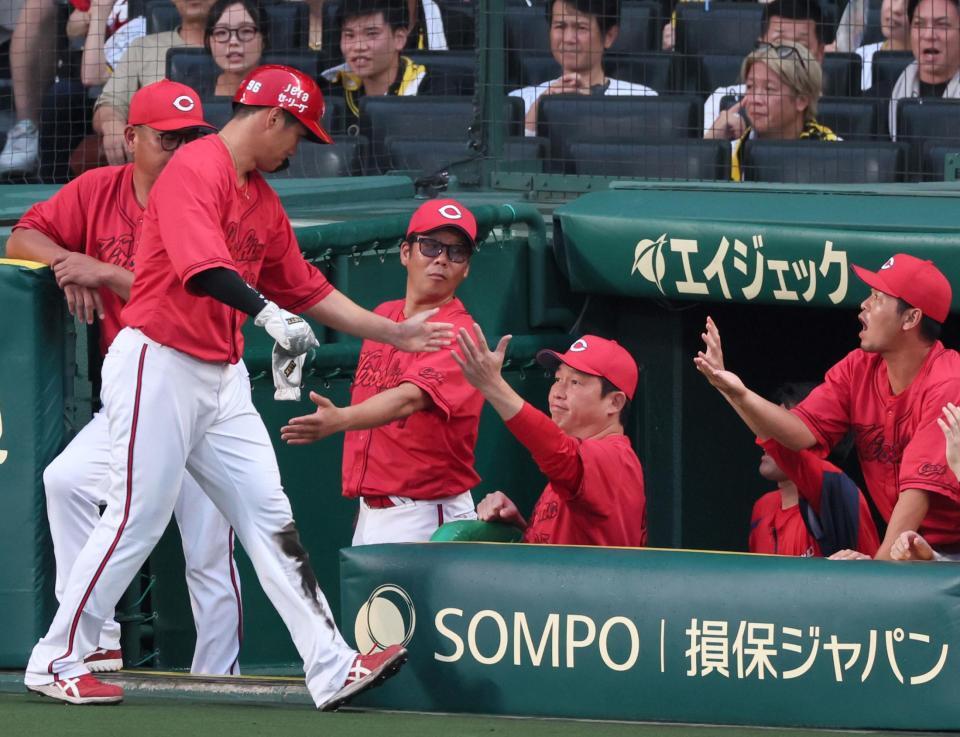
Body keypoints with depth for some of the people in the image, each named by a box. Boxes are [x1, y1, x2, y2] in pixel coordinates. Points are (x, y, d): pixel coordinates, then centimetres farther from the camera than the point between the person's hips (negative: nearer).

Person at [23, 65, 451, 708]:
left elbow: (307, 289, 23)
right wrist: (267, 312, -41)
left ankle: (331, 669, -1)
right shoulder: (197, 170, -13)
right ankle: (56, 663, 4)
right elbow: (200, 268, -28)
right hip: (159, 364, -9)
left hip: (221, 378, 9)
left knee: (270, 520, 3)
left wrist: (392, 333, 21)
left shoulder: (264, 202, 17)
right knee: (138, 516, -7)